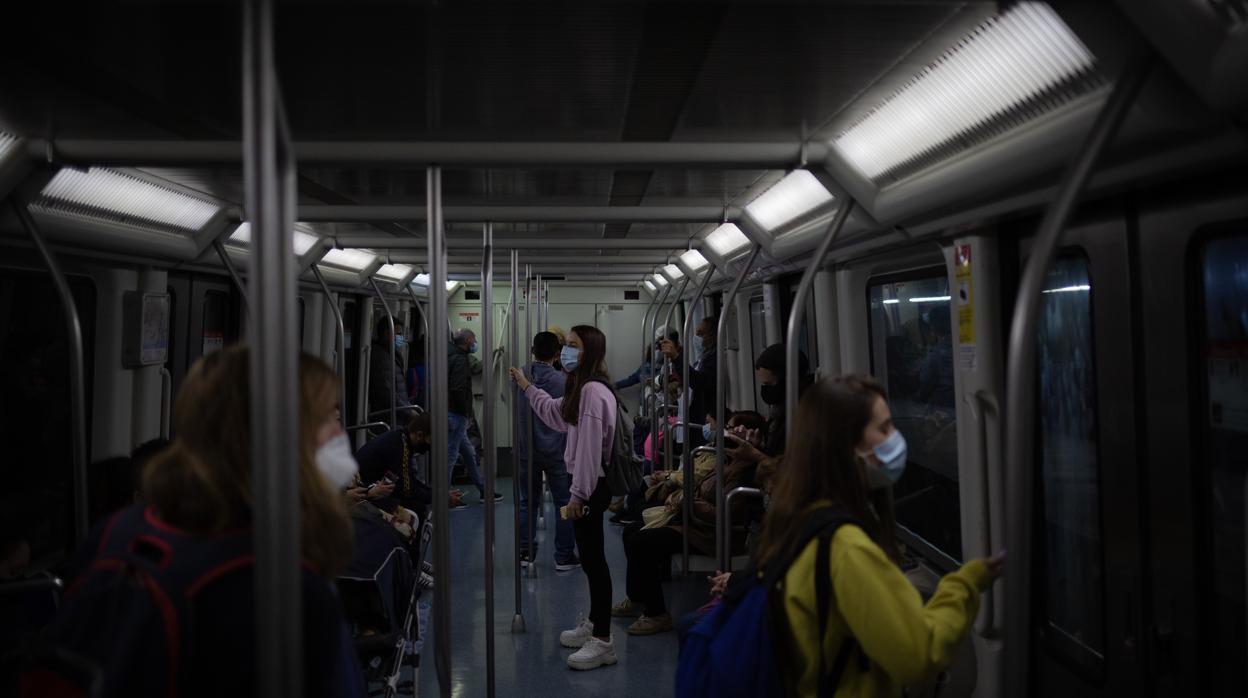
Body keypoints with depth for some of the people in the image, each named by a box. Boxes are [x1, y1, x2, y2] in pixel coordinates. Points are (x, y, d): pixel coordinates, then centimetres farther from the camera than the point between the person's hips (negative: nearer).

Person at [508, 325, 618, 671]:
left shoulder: (593, 391, -21)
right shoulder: (581, 388, 14)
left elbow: (590, 447, -23)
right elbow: (557, 415, 29)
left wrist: (578, 494, -19)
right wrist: (526, 386, 28)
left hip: (591, 486, -11)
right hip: (588, 483, 11)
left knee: (593, 558, -5)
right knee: (590, 557, 18)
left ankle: (603, 641, 2)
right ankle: (594, 623, 30)